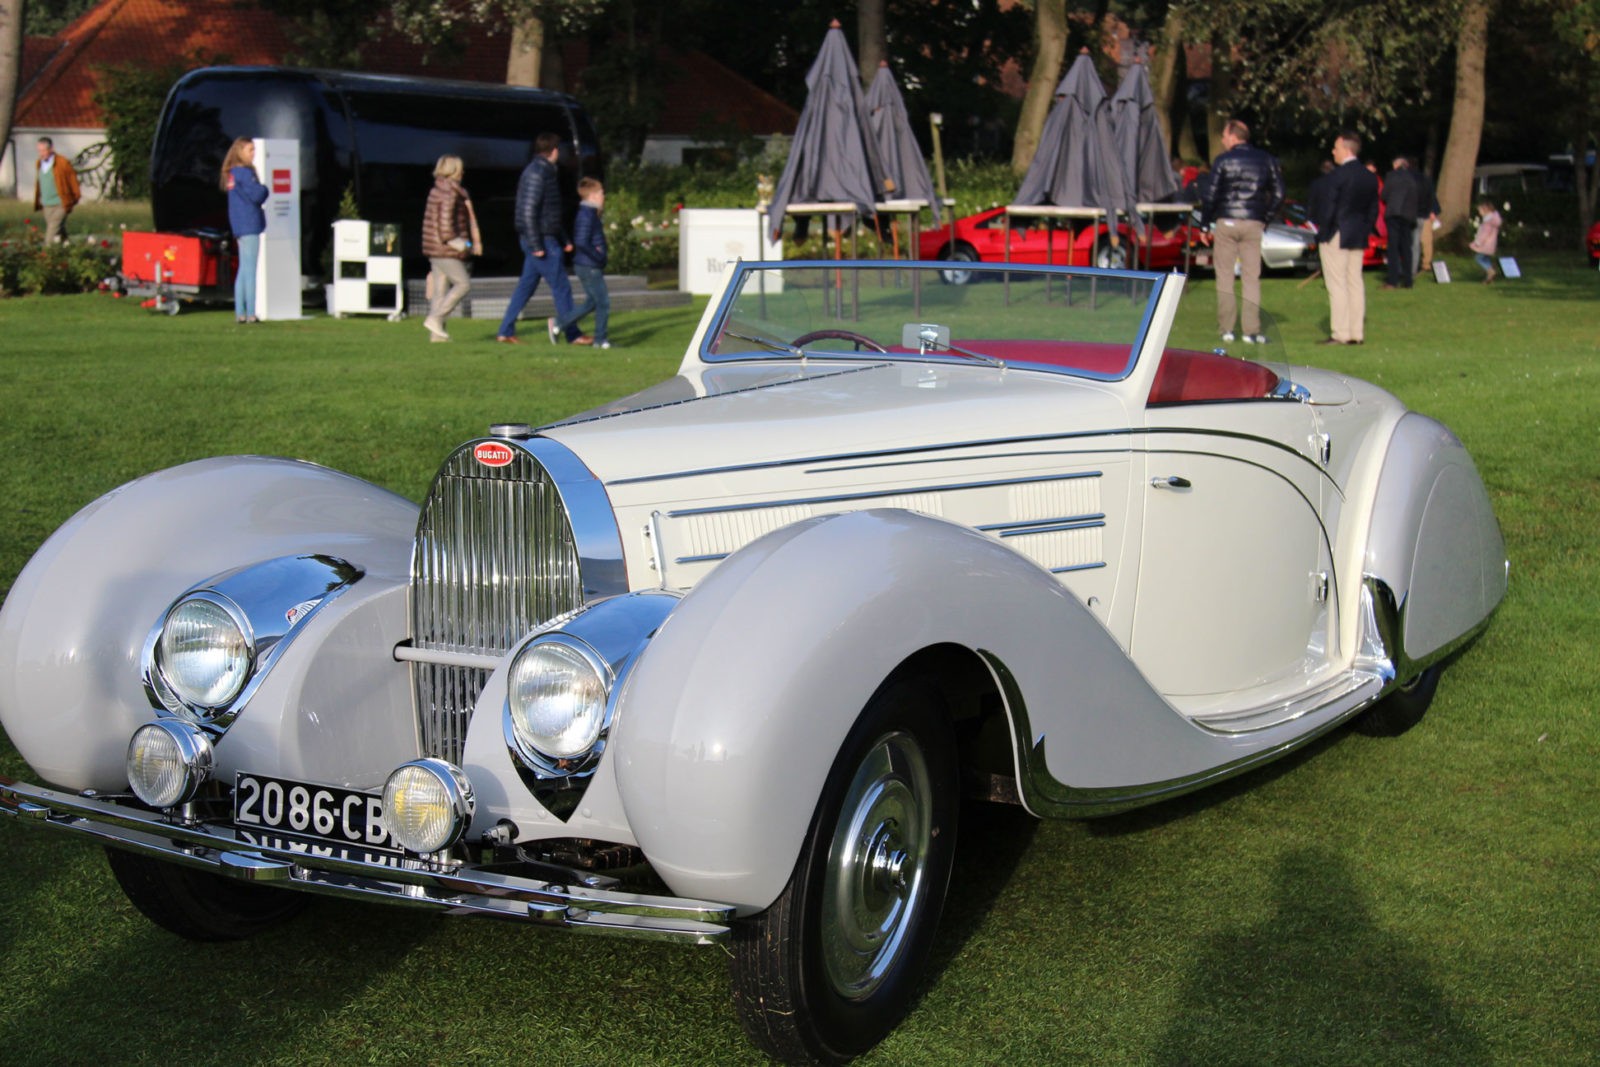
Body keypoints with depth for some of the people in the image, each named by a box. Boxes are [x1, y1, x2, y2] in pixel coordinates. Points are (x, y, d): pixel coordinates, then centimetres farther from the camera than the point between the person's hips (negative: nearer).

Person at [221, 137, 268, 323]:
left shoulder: (232, 173, 15)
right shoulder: (244, 172, -14)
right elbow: (257, 195, -18)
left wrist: (260, 192, 4)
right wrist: (264, 188, 0)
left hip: (240, 228, 9)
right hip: (250, 226, -9)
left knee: (243, 270, 12)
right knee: (250, 270, -7)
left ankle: (239, 312, 12)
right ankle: (251, 313, -7)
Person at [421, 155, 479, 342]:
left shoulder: (436, 191, 17)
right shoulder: (450, 193, -14)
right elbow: (445, 221, -23)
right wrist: (458, 243, -15)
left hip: (435, 249, 10)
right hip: (445, 250, -10)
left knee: (440, 289, 8)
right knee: (463, 284, -6)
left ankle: (437, 332, 7)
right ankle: (435, 318, -11)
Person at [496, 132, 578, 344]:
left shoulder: (543, 171, 16)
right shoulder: (538, 173, -15)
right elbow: (528, 211, -22)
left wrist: (562, 241, 22)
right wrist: (536, 245, -23)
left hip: (542, 240, 10)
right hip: (542, 240, -10)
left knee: (526, 286, 11)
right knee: (561, 287, -3)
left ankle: (505, 332, 13)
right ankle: (572, 334, 3)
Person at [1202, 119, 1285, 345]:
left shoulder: (1223, 161, -4)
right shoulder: (1266, 161, 6)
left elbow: (1212, 194, -7)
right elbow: (1278, 193, 5)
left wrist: (1206, 220, 4)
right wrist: (1266, 219, 13)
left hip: (1226, 223, -2)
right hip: (1253, 224, 2)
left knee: (1224, 275, 6)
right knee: (1251, 277, 5)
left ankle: (1226, 328, 4)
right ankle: (1251, 330, 0)